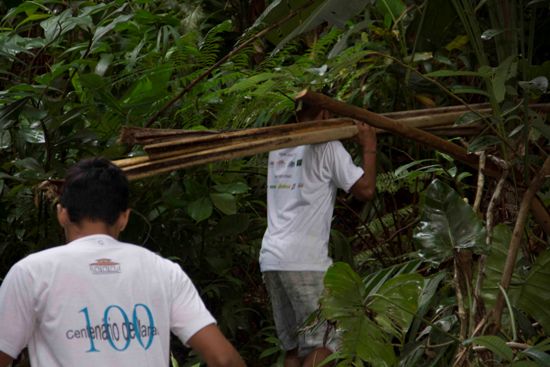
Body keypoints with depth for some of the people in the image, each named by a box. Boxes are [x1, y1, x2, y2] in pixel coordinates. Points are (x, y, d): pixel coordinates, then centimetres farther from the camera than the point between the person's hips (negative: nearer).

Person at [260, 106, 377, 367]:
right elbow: (365, 189, -3)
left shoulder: (278, 147, 16)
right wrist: (369, 149, 11)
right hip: (304, 260, -7)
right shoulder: (327, 147, -3)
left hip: (271, 257, 7)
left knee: (293, 346, 9)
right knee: (323, 344, -6)